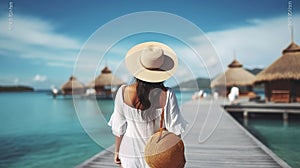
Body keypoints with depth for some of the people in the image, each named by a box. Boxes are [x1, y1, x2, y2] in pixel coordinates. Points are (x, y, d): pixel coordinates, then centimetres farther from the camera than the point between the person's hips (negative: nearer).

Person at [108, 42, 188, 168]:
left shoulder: (123, 93, -19)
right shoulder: (167, 95, -22)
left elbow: (119, 126, -8)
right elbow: (174, 129, -14)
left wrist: (117, 150, 8)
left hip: (130, 151, 1)